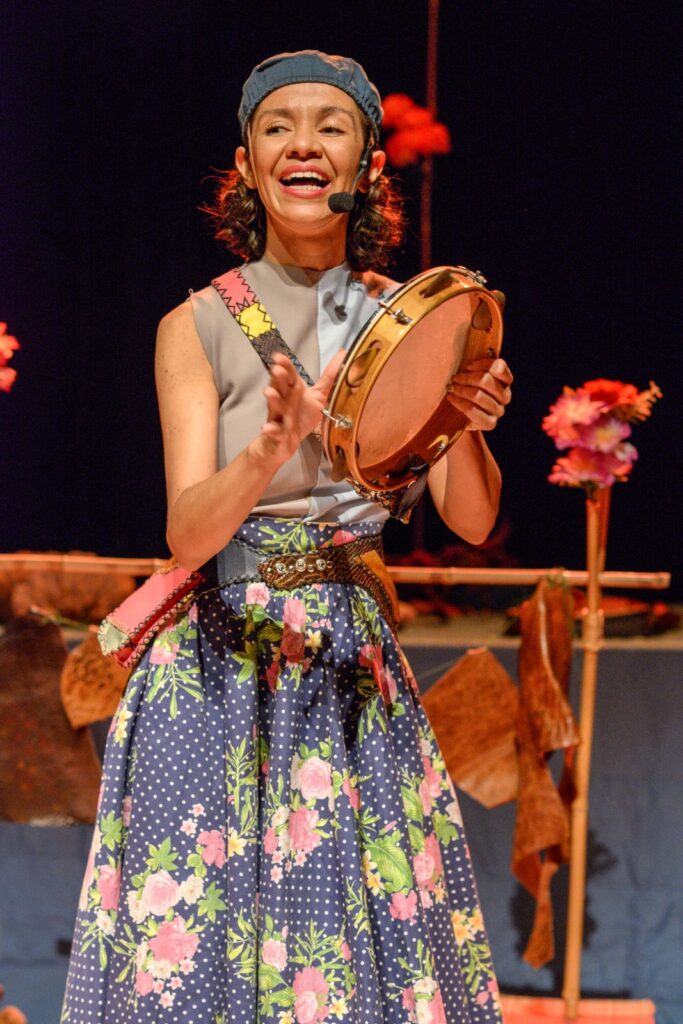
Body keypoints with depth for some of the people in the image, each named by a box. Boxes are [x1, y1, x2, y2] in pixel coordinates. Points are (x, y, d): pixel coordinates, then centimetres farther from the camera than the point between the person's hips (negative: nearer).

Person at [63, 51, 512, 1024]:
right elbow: (189, 532, -13)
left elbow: (472, 520, 0)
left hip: (356, 668, 3)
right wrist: (274, 446, -33)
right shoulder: (200, 326, -3)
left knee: (375, 946, 1)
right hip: (223, 670, -3)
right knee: (202, 944, -4)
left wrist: (470, 426, -22)